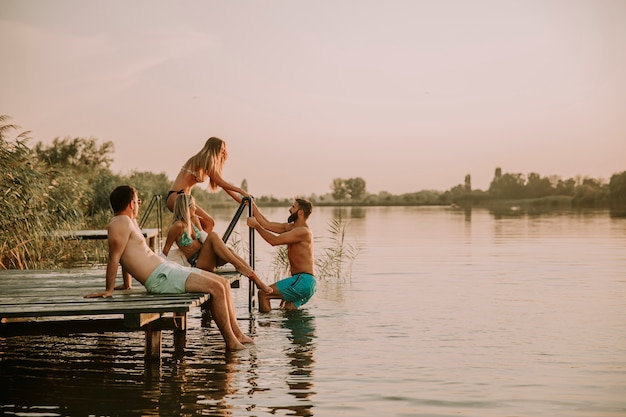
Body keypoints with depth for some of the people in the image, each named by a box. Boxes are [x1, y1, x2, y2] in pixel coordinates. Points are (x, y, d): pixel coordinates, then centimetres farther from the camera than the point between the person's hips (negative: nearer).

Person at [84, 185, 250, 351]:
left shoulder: (130, 221, 21)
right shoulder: (121, 222, -12)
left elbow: (127, 255, 29)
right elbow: (113, 257, -17)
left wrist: (127, 283, 31)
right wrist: (109, 290, -18)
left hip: (168, 269, 11)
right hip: (160, 278, -11)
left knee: (224, 283, 9)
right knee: (216, 288, -19)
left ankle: (237, 334, 11)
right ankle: (231, 342, -12)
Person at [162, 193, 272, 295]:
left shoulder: (194, 219, 11)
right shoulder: (178, 226, -12)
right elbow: (166, 249, -7)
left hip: (208, 259, 7)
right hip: (196, 263, -7)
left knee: (229, 251, -26)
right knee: (213, 235, -29)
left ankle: (257, 280, -35)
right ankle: (240, 266, -37)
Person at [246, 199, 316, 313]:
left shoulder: (303, 231, -14)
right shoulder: (291, 227, 16)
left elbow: (274, 240, -19)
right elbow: (267, 224, 15)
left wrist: (256, 226, -12)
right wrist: (252, 205, 15)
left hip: (303, 280, -10)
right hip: (300, 279, 10)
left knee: (263, 294, -14)